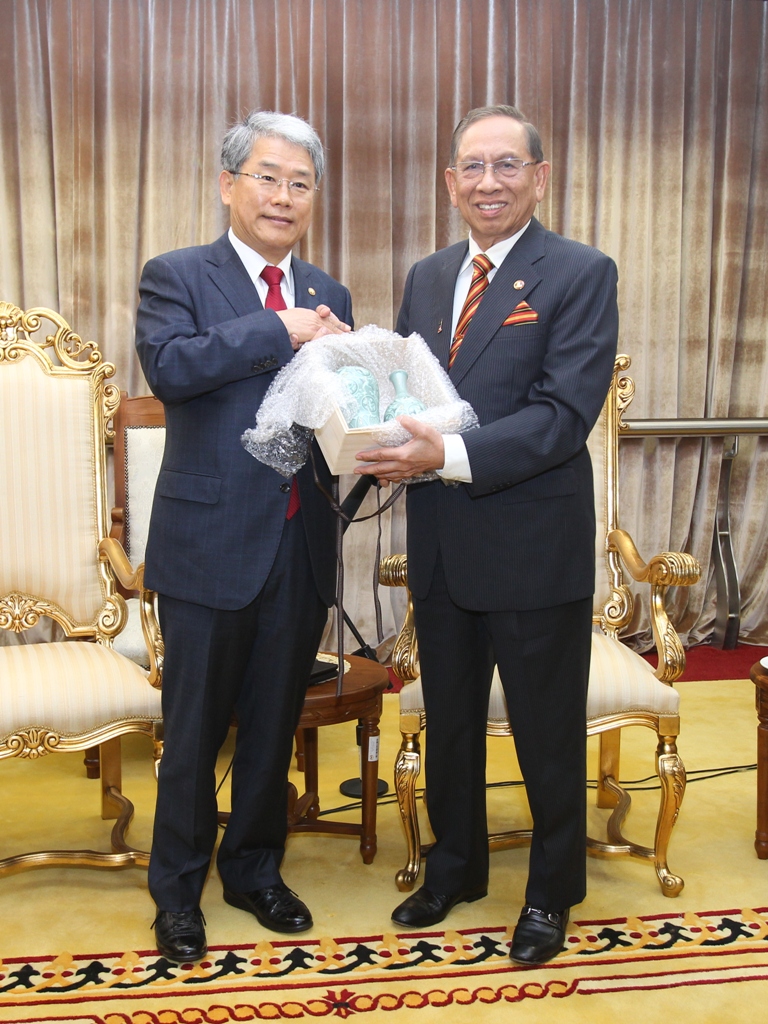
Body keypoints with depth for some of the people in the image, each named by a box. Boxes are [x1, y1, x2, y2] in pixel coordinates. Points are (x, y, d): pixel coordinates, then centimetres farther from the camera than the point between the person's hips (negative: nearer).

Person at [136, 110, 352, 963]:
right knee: (194, 730, 9)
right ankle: (177, 891, 28)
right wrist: (281, 329, -21)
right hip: (212, 541, -4)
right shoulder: (176, 277, -3)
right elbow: (168, 366, -22)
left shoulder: (328, 297, 12)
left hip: (302, 547, 5)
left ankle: (254, 869, 36)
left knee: (274, 724, 16)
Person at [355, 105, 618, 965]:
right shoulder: (426, 278, 10)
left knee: (547, 731, 11)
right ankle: (453, 868, 42)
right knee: (448, 722, 20)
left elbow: (564, 413, -19)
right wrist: (391, 447, -10)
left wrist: (451, 457, -27)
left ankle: (551, 894, 33)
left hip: (533, 547, -5)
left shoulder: (580, 274, -9)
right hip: (441, 546, 6)